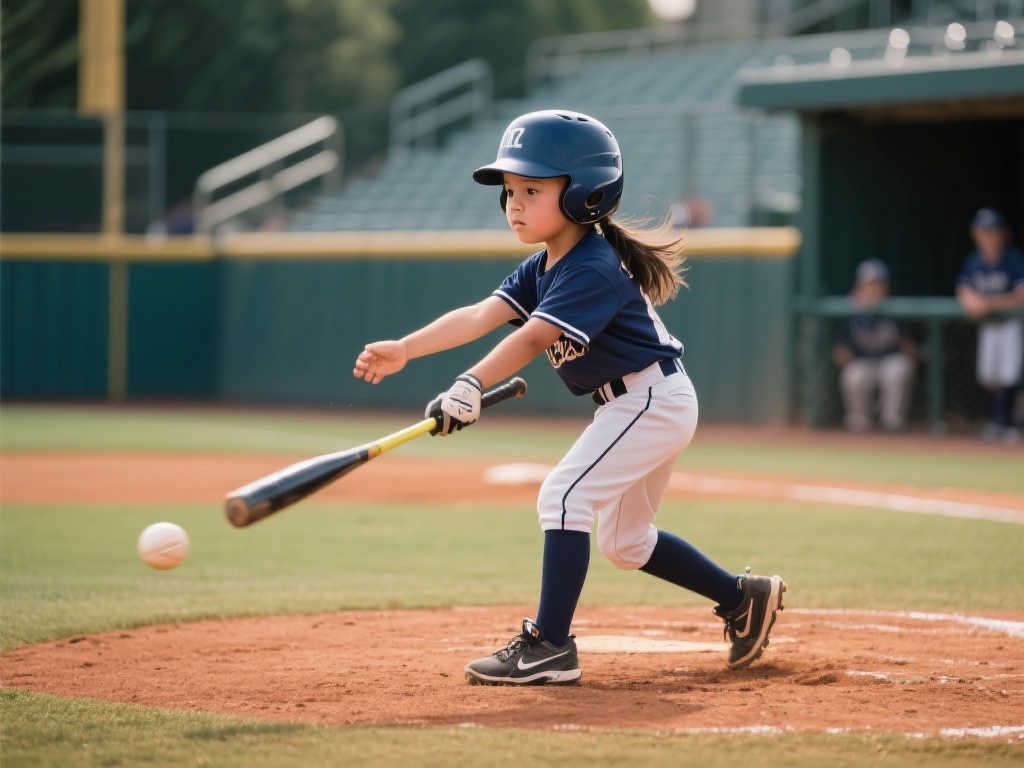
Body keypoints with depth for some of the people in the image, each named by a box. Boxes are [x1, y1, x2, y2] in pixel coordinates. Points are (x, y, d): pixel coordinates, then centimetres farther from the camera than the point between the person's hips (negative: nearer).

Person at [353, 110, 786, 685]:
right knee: (625, 541, 19)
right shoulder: (542, 269, 6)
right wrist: (403, 350, -18)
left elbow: (533, 338, -35)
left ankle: (550, 646, -21)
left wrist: (472, 386, -47)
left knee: (564, 495, -20)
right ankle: (745, 598, 31)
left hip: (654, 399, -11)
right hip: (632, 407, 11)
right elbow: (480, 316, -6)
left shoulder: (594, 270, -23)